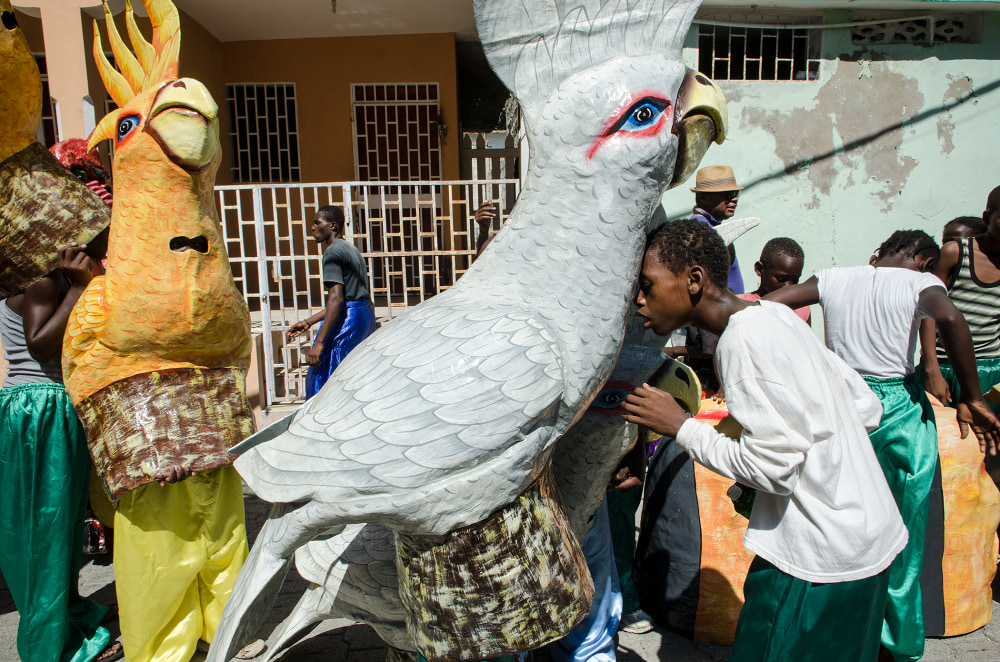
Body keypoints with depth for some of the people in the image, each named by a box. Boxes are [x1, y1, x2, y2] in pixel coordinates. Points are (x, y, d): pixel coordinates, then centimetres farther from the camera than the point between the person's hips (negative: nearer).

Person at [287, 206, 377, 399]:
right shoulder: (352, 249, 20)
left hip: (347, 319, -10)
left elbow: (336, 298, -22)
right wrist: (308, 322, 24)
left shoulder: (333, 252, -11)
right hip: (366, 315, 10)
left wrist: (319, 342, -25)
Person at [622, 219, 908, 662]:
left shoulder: (743, 341, -21)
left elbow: (775, 467, -22)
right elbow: (866, 408, 10)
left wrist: (680, 426, -14)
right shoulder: (775, 315, 5)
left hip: (822, 559, -9)